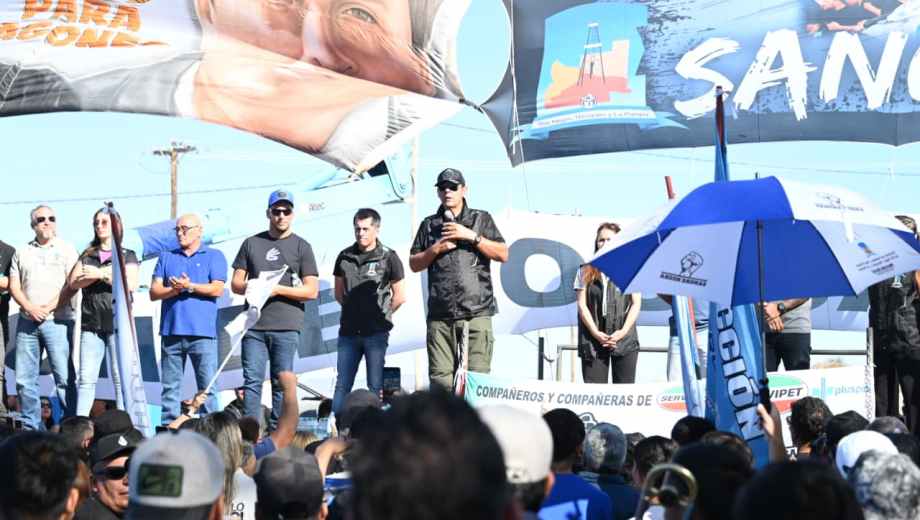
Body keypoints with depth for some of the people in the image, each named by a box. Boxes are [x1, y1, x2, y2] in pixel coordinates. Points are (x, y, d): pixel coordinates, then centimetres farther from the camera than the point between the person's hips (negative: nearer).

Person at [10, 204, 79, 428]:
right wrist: (30, 308, -8)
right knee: (24, 379, 3)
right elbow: (14, 286, 9)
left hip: (58, 321, -4)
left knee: (64, 378, -8)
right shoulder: (22, 252, 15)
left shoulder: (66, 250, 6)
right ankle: (29, 427, 12)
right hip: (27, 322, 4)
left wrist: (47, 308, -11)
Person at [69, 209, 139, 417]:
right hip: (91, 323, 3)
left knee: (120, 377, -4)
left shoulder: (127, 256, 9)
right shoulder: (87, 255, 18)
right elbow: (74, 282, 4)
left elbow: (130, 284, -7)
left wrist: (100, 274, -9)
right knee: (86, 378, -2)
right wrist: (105, 272, -8)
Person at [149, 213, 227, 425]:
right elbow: (154, 292, 8)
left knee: (207, 386, -6)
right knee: (170, 387, 4)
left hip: (202, 332, -3)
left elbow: (217, 289, -4)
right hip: (171, 331, 3)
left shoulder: (214, 256, 9)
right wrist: (175, 289, -9)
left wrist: (189, 286, -11)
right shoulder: (166, 258, 18)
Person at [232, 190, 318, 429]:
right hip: (254, 324, 2)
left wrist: (278, 289, -10)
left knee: (282, 383, 0)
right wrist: (249, 288, -9)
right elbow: (235, 283, 14)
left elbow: (312, 291, 1)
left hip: (286, 327, -2)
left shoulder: (301, 247, 8)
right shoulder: (251, 244, 15)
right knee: (252, 380, -3)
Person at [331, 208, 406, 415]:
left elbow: (400, 296, 0)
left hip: (376, 333, -4)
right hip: (348, 330, 4)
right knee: (342, 385, 6)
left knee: (376, 387, 0)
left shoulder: (389, 257, -4)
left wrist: (381, 314, 6)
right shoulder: (345, 257, 6)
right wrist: (354, 310, 12)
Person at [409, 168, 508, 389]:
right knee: (440, 378, -3)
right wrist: (435, 249, 0)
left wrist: (472, 236, -5)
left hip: (476, 313, -2)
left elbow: (503, 255, 3)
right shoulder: (429, 225, 19)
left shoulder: (481, 219, 12)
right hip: (439, 316, 2)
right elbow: (414, 265, 17)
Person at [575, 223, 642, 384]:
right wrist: (596, 333, -9)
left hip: (624, 338, 0)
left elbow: (636, 304, 4)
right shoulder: (586, 271, 8)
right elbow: (582, 305, 3)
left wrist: (623, 331, -10)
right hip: (593, 339, 0)